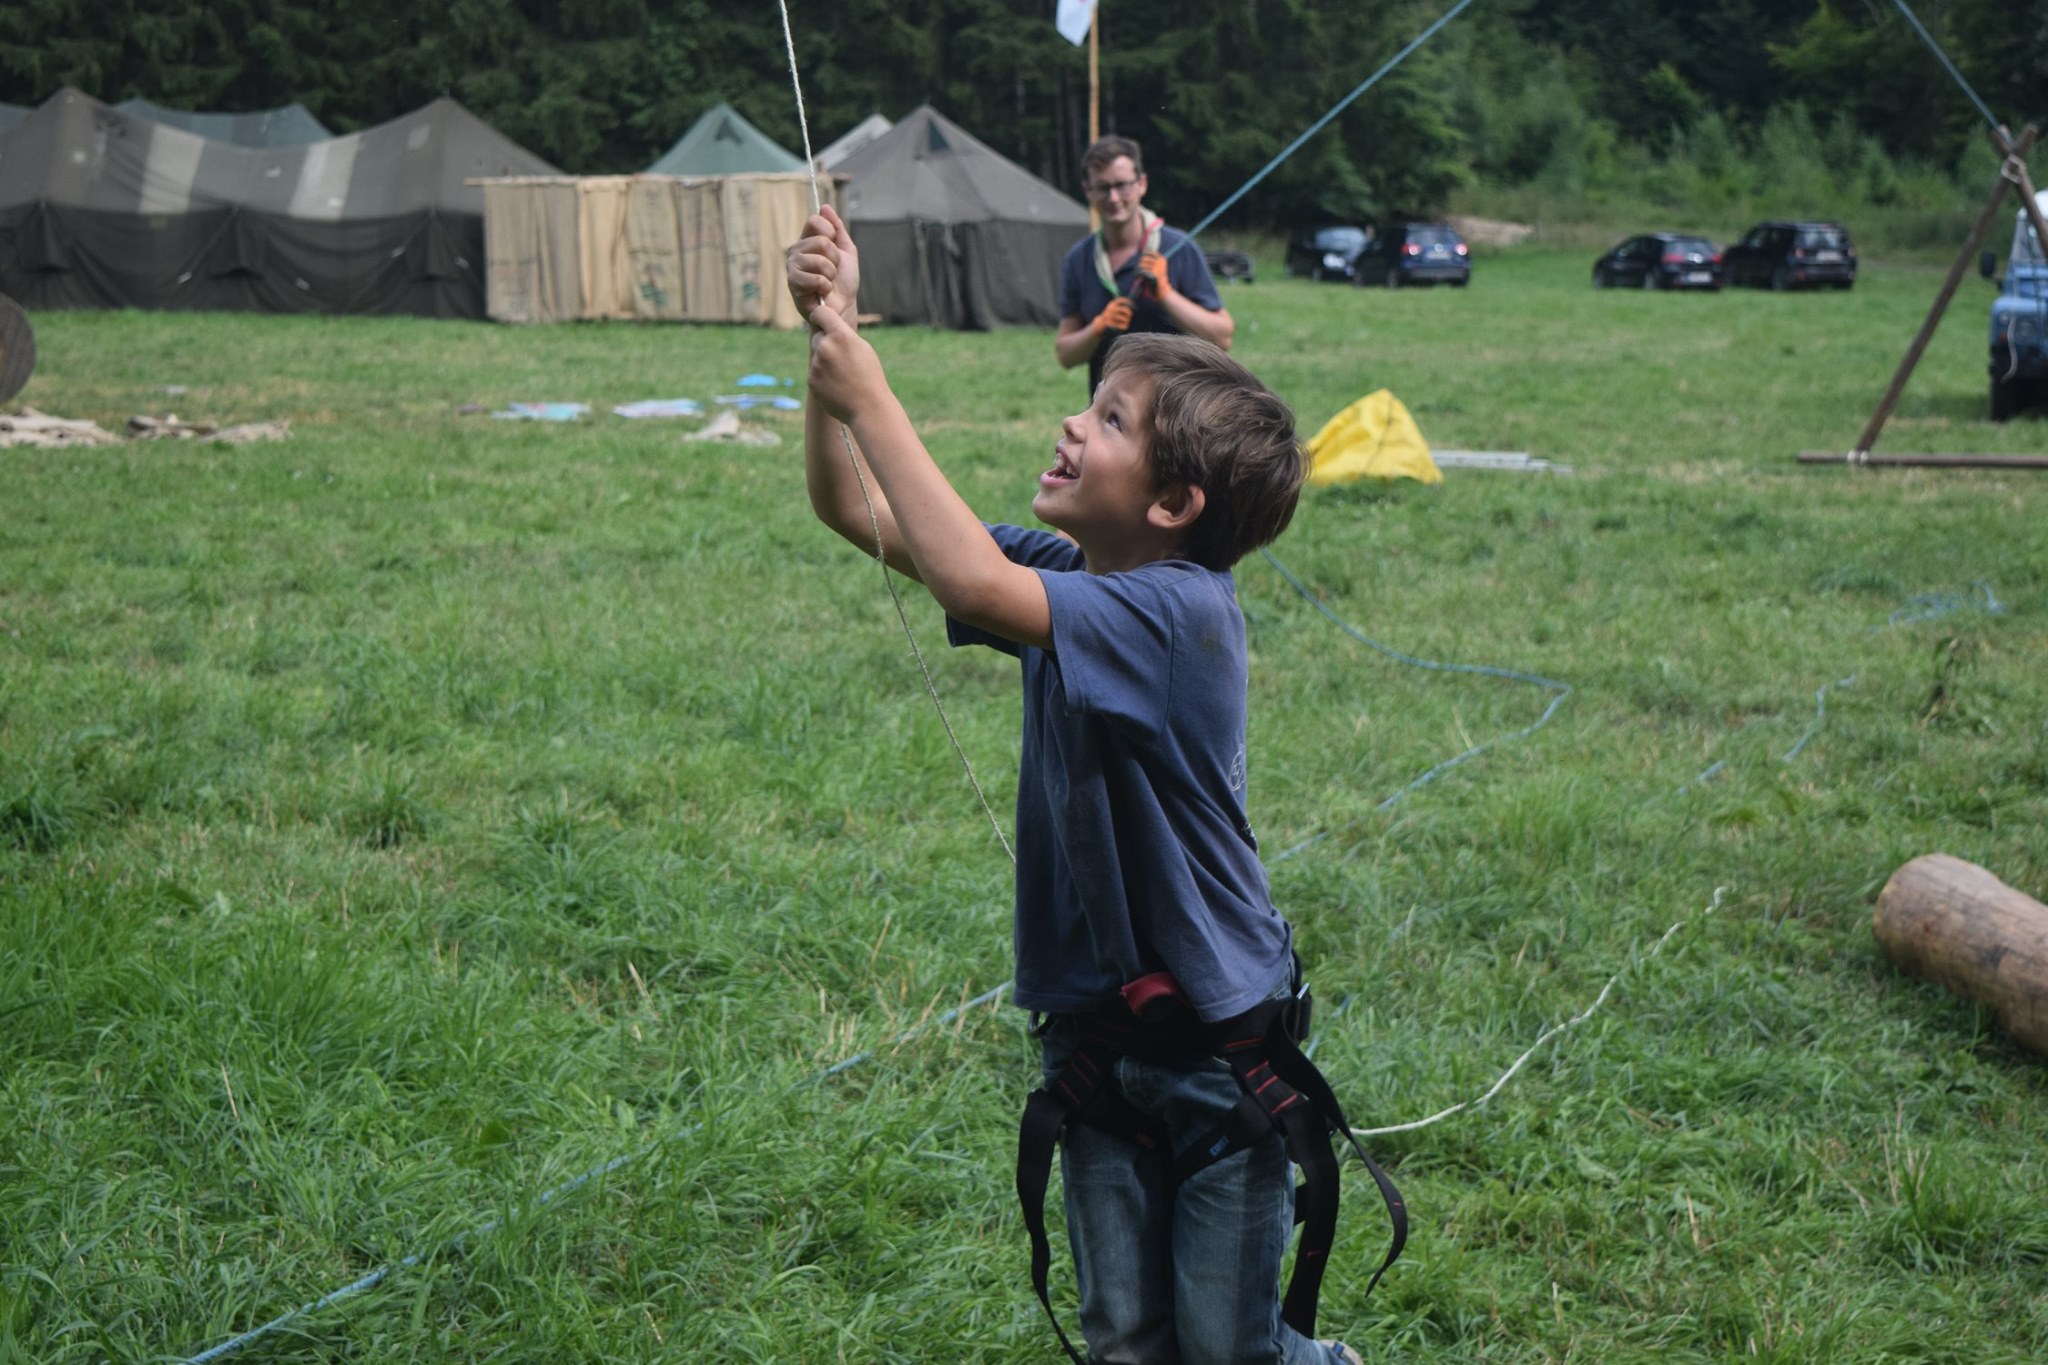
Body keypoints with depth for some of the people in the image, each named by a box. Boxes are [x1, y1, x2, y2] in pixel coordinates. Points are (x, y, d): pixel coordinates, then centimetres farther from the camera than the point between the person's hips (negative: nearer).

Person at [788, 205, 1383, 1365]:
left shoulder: (1182, 610, -24)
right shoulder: (1063, 572, -1)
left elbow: (972, 586, -39)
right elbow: (857, 514, 1)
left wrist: (870, 397, -30)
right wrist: (832, 335, -12)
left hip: (1215, 1038, -7)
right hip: (1089, 1023, 7)